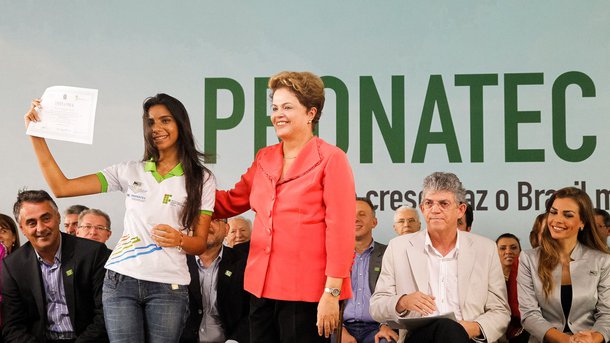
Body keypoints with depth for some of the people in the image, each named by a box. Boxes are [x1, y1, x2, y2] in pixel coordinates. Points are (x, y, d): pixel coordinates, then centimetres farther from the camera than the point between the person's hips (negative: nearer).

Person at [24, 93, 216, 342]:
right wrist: (36, 136, 0)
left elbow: (200, 244, 4)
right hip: (121, 281, 1)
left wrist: (179, 239, -19)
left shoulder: (202, 180, 4)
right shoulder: (130, 172, 7)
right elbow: (61, 187, 4)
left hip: (168, 287, -1)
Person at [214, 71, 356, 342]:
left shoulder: (330, 158, -5)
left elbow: (341, 230, -10)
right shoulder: (264, 158, 13)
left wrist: (332, 292, -14)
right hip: (262, 287, 6)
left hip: (306, 293, -6)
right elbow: (231, 202, 23)